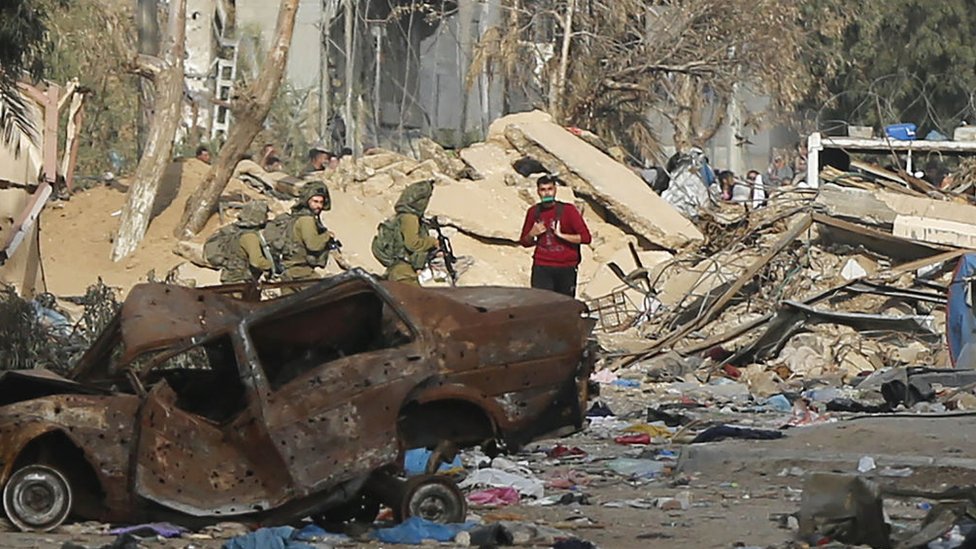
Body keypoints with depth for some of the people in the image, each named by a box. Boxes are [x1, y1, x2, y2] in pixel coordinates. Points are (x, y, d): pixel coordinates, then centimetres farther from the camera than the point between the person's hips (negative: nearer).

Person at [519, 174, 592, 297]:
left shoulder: (567, 210, -3)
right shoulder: (533, 212, 7)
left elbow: (586, 237, -9)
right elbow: (524, 242, 19)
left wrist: (561, 235, -15)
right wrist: (532, 234, -3)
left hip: (566, 269, -1)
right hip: (542, 268, 1)